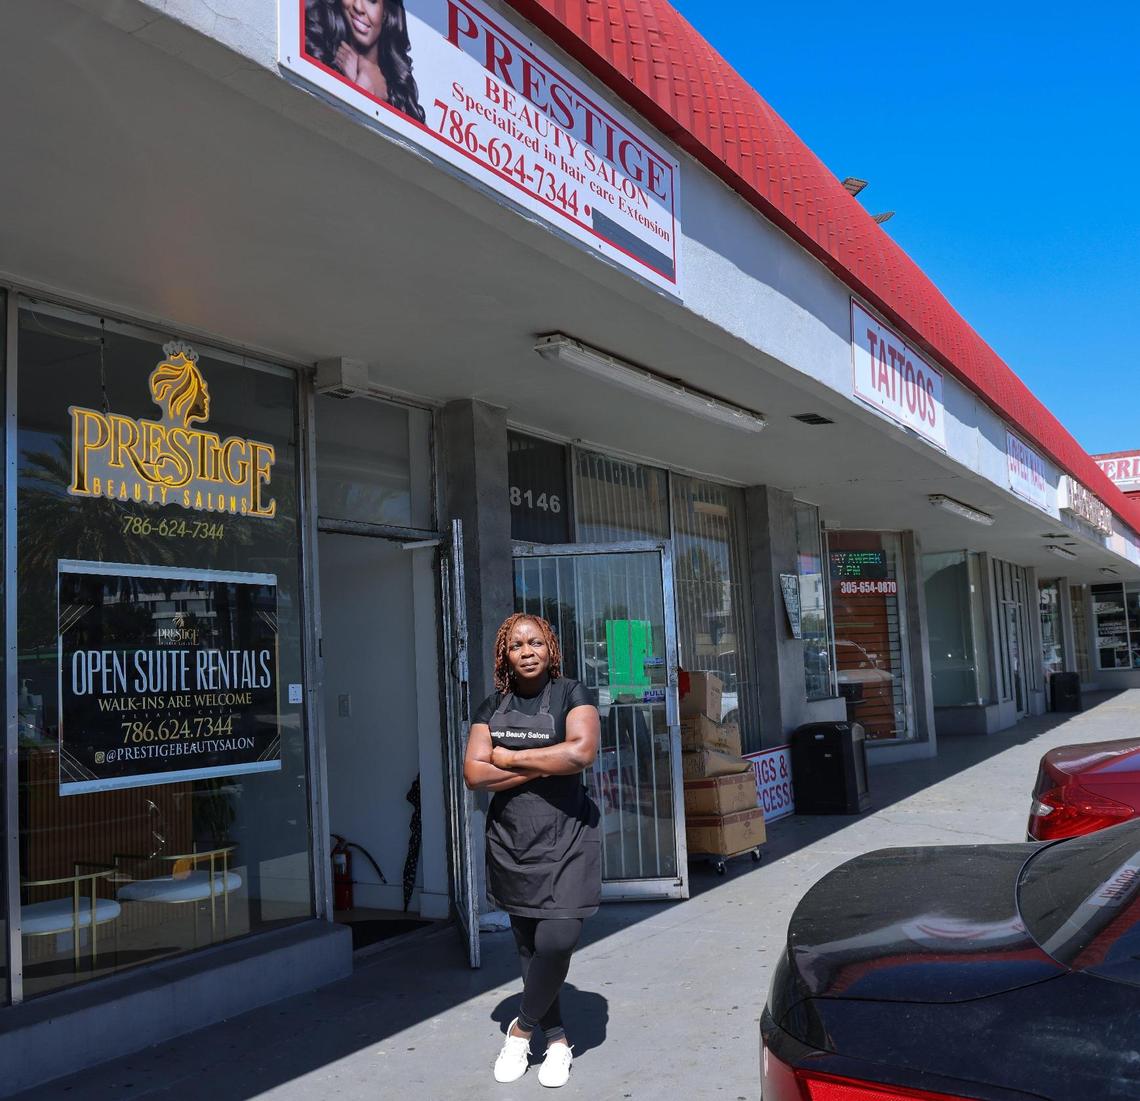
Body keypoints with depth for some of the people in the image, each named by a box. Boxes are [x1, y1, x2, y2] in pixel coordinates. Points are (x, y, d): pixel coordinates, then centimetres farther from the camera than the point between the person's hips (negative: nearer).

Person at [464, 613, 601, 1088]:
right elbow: (474, 773, -5)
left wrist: (509, 757, -14)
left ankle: (522, 1028, 14)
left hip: (565, 840, -4)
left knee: (556, 942, -12)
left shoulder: (570, 695, -4)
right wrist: (543, 767, -14)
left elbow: (581, 751, -22)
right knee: (528, 945, 11)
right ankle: (557, 1040, 28)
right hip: (510, 842, 4)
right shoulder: (492, 707, 6)